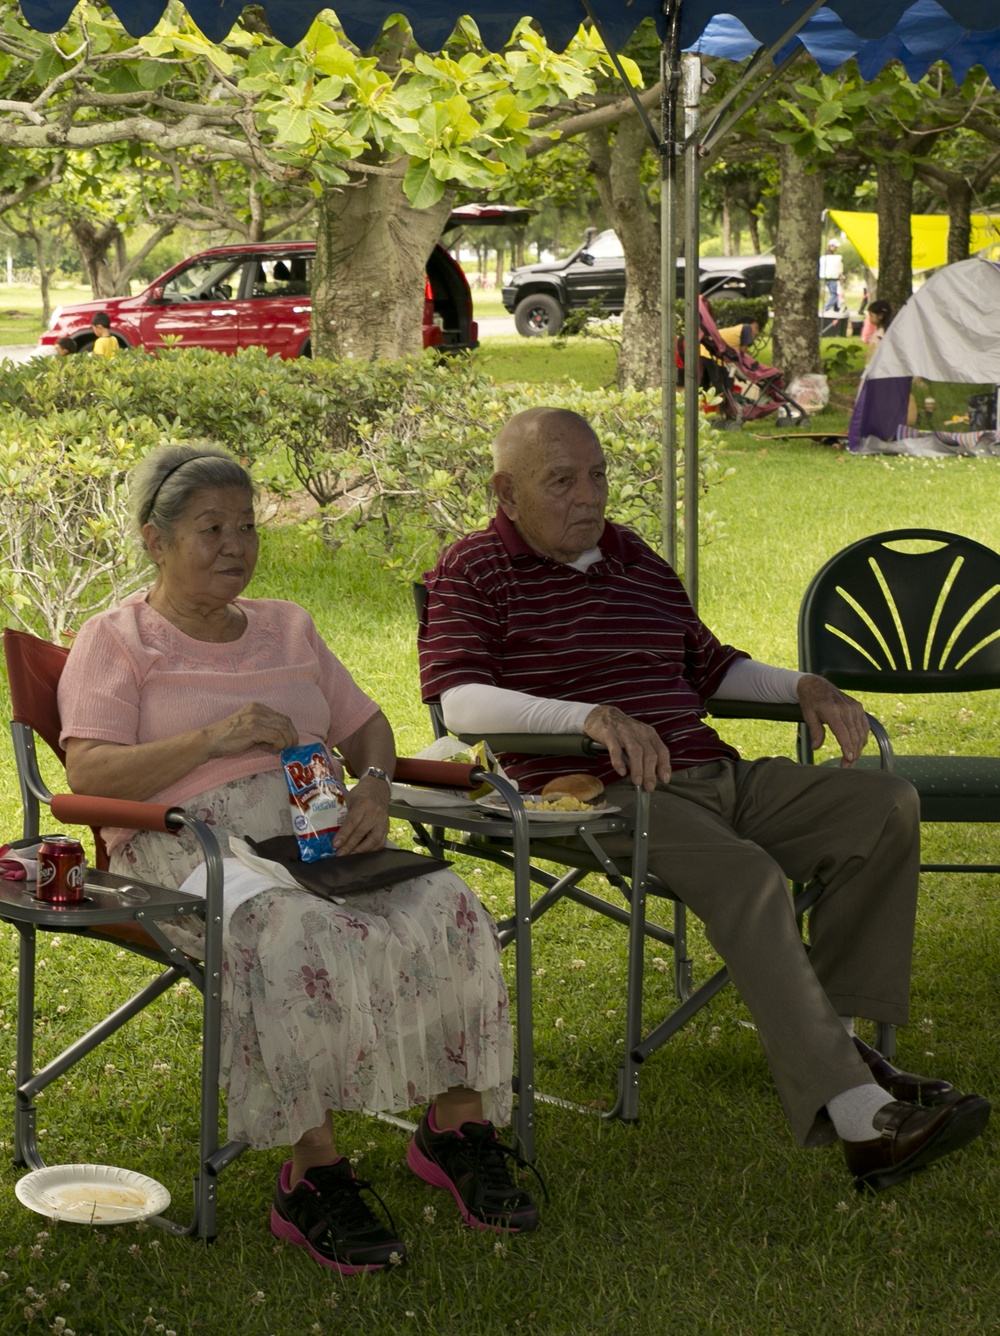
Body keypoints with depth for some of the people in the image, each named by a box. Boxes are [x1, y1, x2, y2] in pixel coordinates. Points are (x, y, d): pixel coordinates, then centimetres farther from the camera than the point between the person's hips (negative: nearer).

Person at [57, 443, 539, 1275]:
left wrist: (373, 786, 1)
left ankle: (455, 1125, -16)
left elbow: (364, 725, 25)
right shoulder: (115, 641, 6)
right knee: (297, 943, -37)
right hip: (192, 843, -5)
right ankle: (313, 1174, -29)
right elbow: (89, 775, -7)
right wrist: (213, 738, -19)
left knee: (445, 911, -22)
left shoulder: (287, 627, 25)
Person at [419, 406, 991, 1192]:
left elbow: (709, 665, 35)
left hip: (713, 774, 8)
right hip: (605, 796, -8)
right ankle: (858, 1116, -38)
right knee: (747, 877, -33)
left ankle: (839, 1030, -7)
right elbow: (459, 698, -16)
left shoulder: (636, 559, 23)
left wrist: (804, 687, 16)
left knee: (887, 804, -8)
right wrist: (593, 717, -30)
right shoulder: (474, 574, 1)